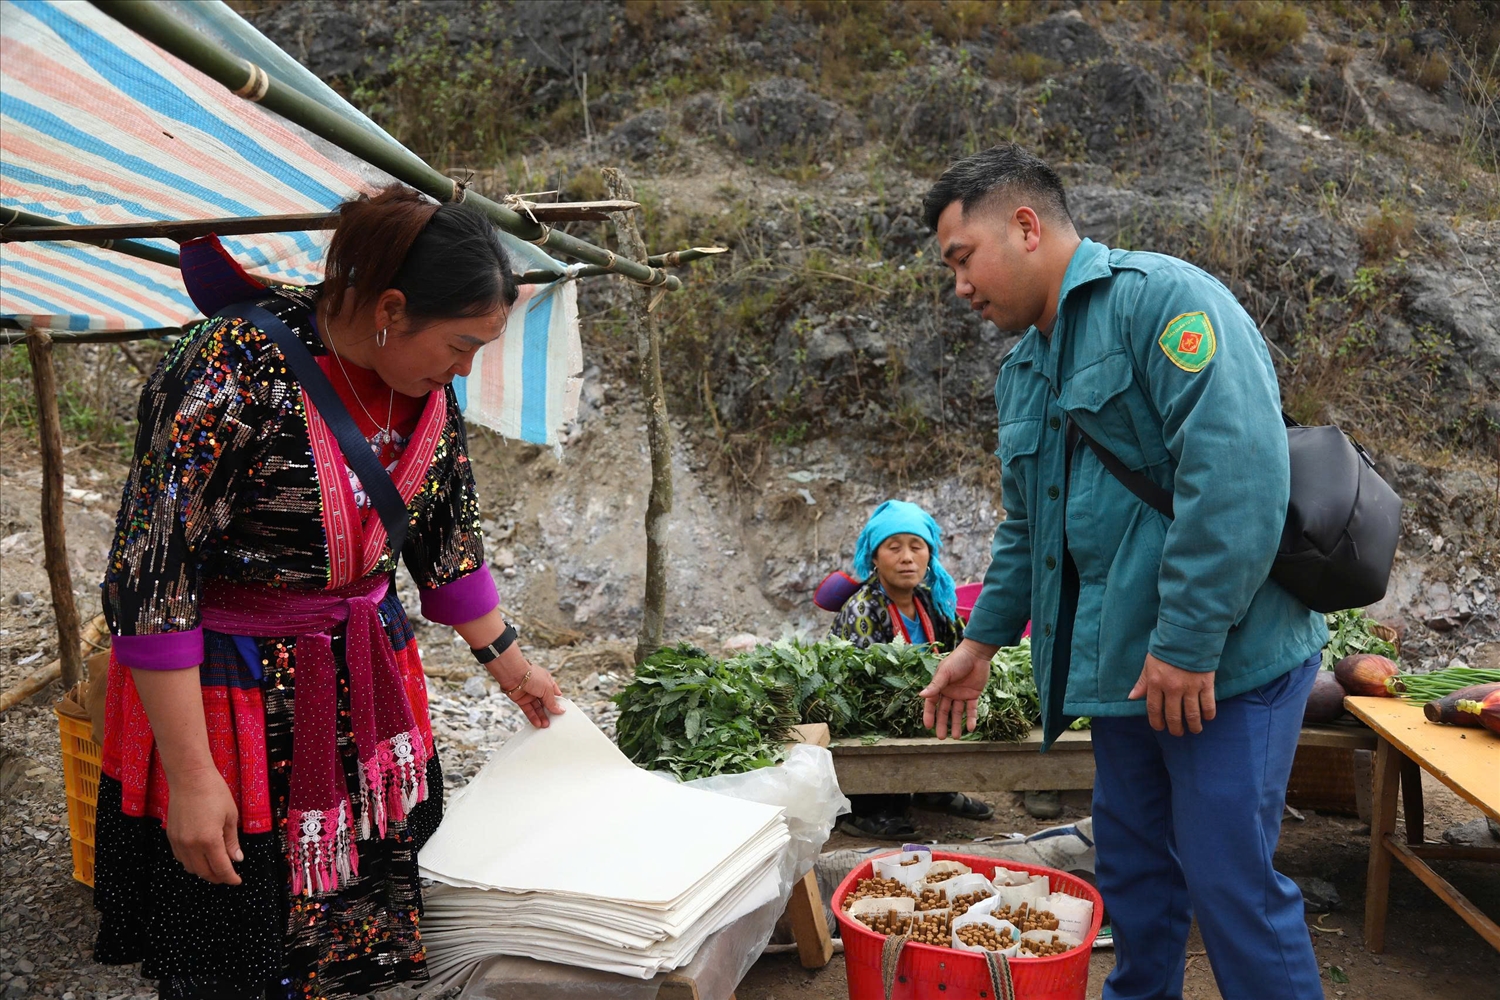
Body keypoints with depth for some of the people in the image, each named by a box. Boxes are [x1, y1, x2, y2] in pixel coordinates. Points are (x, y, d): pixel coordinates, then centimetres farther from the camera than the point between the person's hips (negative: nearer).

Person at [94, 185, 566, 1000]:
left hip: (368, 678, 6)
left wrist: (506, 662, 19)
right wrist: (190, 777, -22)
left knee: (372, 934, 14)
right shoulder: (235, 375, -26)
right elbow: (148, 577, -24)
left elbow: (446, 534, 12)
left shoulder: (424, 385, -3)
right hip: (232, 689, -6)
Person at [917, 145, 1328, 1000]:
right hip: (1120, 665, 9)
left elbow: (1238, 468, -26)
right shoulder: (1026, 367, 15)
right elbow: (1028, 526, 25)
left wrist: (1189, 639, -25)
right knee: (1133, 866, 18)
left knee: (1229, 881, -1)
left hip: (1221, 665, -8)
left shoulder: (1159, 297, -14)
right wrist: (982, 640, 22)